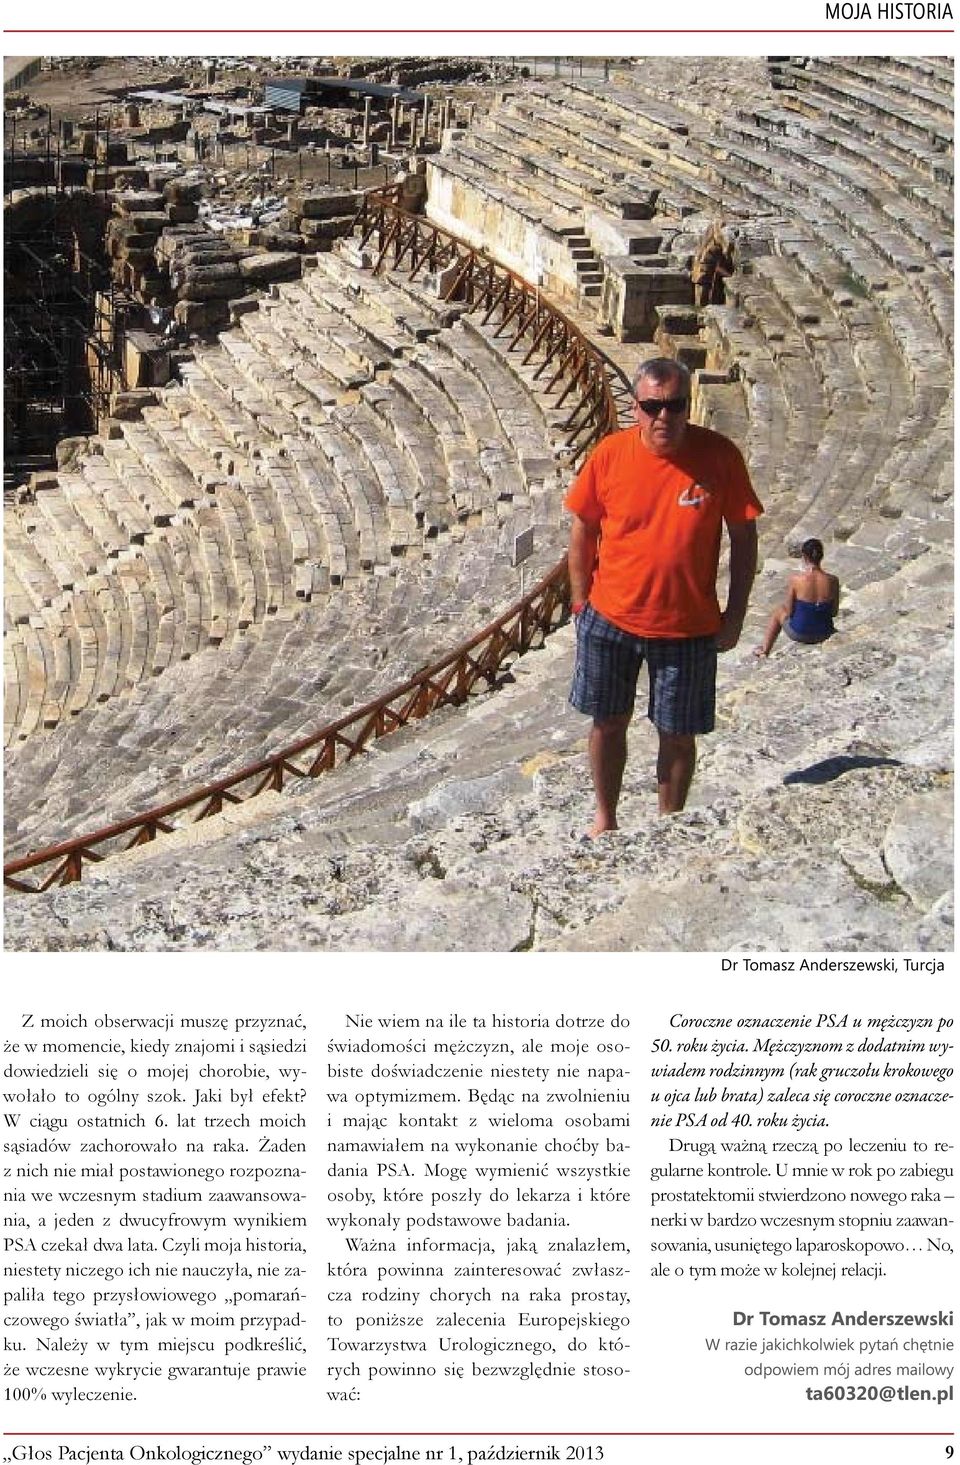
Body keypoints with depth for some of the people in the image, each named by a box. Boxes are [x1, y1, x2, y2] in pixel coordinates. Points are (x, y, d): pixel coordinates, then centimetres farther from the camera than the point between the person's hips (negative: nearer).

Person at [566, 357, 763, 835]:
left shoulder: (719, 455, -11)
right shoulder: (610, 454, -9)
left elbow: (743, 536, -3)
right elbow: (583, 532, 3)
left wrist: (735, 614, -3)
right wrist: (582, 603, 4)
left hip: (687, 627, -1)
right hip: (609, 619, 1)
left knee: (677, 734, 10)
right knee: (607, 723, 15)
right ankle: (605, 819, 36)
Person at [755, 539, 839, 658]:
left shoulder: (795, 579, -20)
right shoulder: (832, 580, -14)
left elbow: (789, 611, -10)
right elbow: (834, 612, -2)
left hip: (799, 633, -2)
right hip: (823, 634, 2)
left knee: (779, 612, 31)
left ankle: (764, 649, 44)